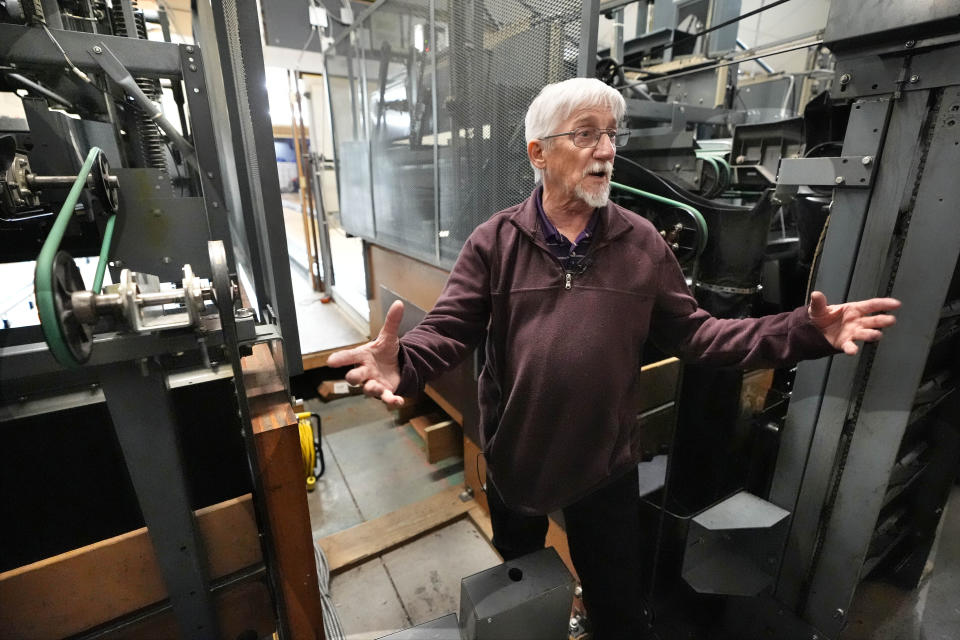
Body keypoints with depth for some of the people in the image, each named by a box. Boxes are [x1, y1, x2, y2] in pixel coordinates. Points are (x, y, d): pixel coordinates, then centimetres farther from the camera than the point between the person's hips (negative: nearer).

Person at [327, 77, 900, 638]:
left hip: (607, 465, 1)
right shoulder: (494, 241, -10)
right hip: (513, 458, 0)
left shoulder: (642, 242, -5)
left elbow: (692, 332, -2)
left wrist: (803, 333, -13)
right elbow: (448, 330, -14)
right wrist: (403, 364, -35)